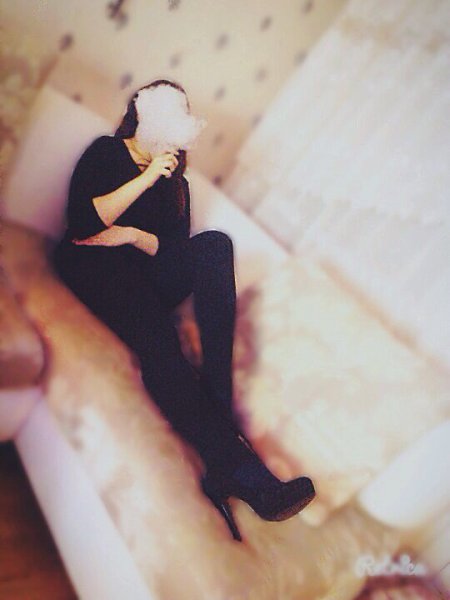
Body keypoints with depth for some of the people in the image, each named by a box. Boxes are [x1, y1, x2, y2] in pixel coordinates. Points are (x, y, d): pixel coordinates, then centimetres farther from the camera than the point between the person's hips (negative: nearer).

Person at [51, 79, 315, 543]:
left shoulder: (176, 182, 22)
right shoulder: (106, 153, 8)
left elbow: (176, 250, 7)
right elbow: (82, 219, -10)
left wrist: (134, 235, -12)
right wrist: (147, 177, -10)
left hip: (147, 275, 5)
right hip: (92, 269, -4)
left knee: (215, 244, -24)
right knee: (156, 337, -34)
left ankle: (218, 400, -36)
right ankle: (238, 468, -45)